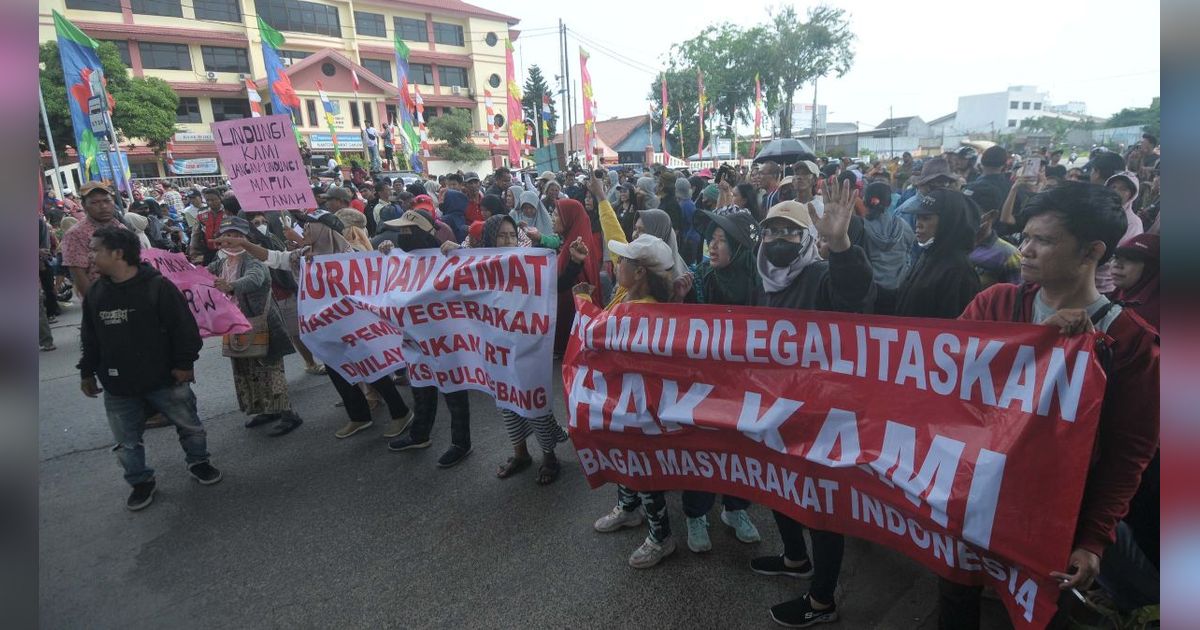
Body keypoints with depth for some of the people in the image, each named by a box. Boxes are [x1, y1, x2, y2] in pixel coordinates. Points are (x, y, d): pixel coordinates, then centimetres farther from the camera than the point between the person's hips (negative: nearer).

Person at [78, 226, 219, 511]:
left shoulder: (158, 285, -15)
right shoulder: (94, 293, 2)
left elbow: (185, 327, -14)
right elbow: (89, 338, 13)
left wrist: (184, 363, -14)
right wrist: (87, 371, 13)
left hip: (164, 379, -4)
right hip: (118, 386, 5)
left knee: (189, 425, 11)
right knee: (127, 442, 13)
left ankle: (198, 462, 35)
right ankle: (141, 481, 31)